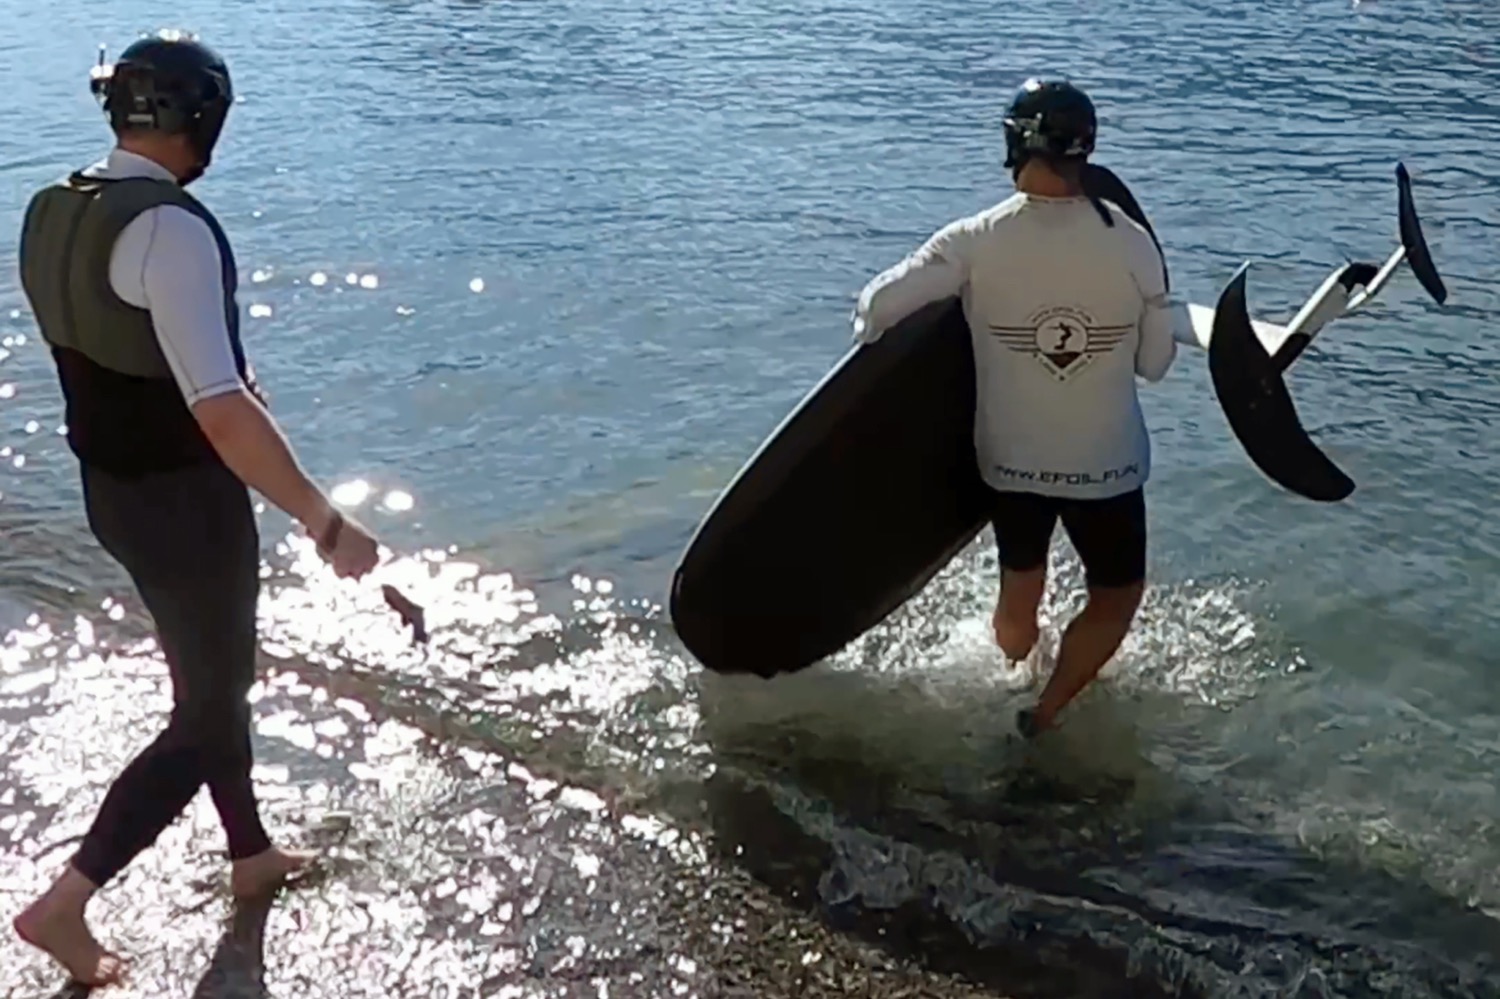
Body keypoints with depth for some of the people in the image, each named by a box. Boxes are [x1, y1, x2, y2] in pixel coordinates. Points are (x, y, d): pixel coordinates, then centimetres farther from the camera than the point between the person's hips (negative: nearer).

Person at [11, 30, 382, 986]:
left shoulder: (52, 212, 3)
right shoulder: (170, 227, -26)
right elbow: (220, 413, -32)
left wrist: (234, 383, 27)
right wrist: (327, 523, -27)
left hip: (110, 487, 9)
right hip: (184, 499, -9)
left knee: (216, 671, 25)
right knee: (209, 712, 9)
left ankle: (252, 853, 42)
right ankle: (65, 900, 13)